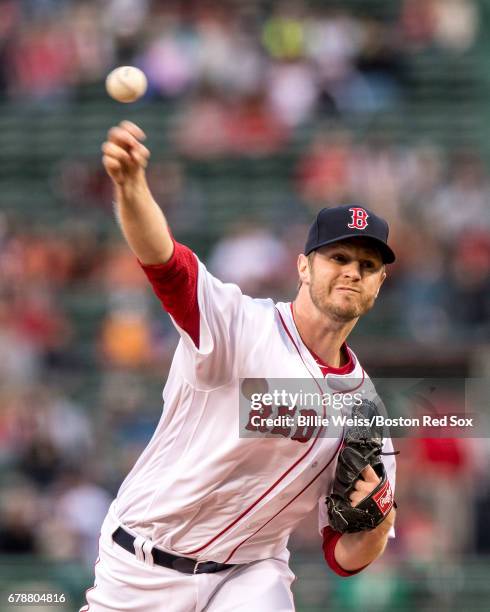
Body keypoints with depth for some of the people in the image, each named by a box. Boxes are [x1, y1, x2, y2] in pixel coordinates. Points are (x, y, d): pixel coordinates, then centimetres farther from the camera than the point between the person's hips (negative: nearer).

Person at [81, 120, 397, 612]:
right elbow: (163, 260, -32)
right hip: (140, 571, -2)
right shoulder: (240, 323, -11)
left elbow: (342, 558, 6)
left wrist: (374, 531, -18)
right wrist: (130, 185, -53)